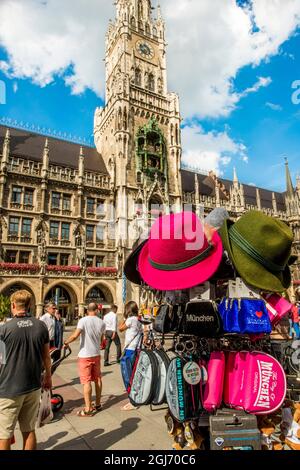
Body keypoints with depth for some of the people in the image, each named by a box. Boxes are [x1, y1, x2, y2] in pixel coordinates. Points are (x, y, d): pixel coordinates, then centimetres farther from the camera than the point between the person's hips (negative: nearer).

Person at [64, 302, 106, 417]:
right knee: (97, 379, 16)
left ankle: (88, 409, 7)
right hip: (96, 354, 5)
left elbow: (75, 335, -24)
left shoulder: (83, 320, -15)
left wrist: (66, 342, -7)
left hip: (85, 355, -5)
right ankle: (98, 404, 29)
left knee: (87, 381, 1)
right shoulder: (101, 323, 0)